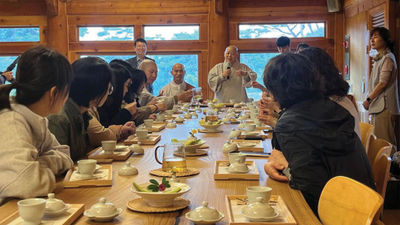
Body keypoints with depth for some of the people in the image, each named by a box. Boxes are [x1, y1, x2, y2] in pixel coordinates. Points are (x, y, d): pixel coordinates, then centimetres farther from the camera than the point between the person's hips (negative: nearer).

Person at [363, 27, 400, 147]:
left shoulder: (387, 58, -10)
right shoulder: (379, 58, 19)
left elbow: (383, 83, -16)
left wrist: (368, 99, -10)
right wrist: (369, 99, 13)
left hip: (384, 107, -10)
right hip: (377, 106, 10)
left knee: (384, 141, -9)